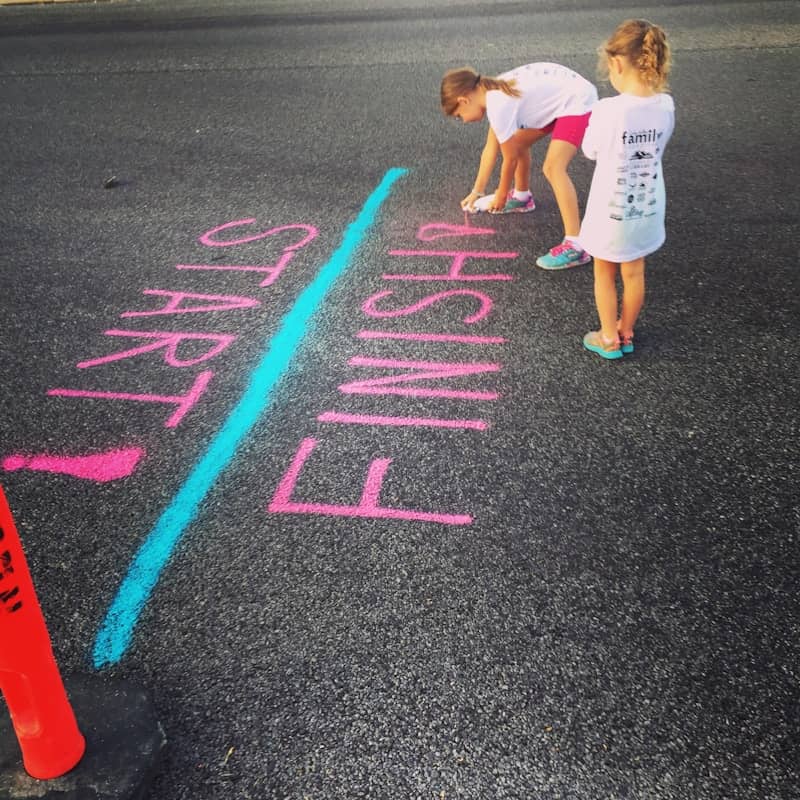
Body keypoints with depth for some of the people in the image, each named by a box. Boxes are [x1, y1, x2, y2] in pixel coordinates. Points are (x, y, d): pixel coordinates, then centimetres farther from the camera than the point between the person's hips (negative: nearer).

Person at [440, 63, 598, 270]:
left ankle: (574, 246, -28)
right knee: (518, 142, 21)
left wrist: (500, 196, 4)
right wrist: (477, 191, 16)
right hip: (560, 97, 10)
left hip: (578, 101, -10)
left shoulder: (499, 106, -23)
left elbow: (510, 159, -11)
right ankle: (521, 196, 46)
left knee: (553, 168, -24)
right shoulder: (494, 92, 4)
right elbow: (491, 148, 12)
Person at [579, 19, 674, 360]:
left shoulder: (608, 110, -24)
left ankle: (609, 340, 28)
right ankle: (625, 334, 37)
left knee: (604, 275, 16)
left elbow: (590, 151, -8)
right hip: (647, 207, 4)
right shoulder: (666, 106, -9)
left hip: (611, 210, -4)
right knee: (634, 273, 20)